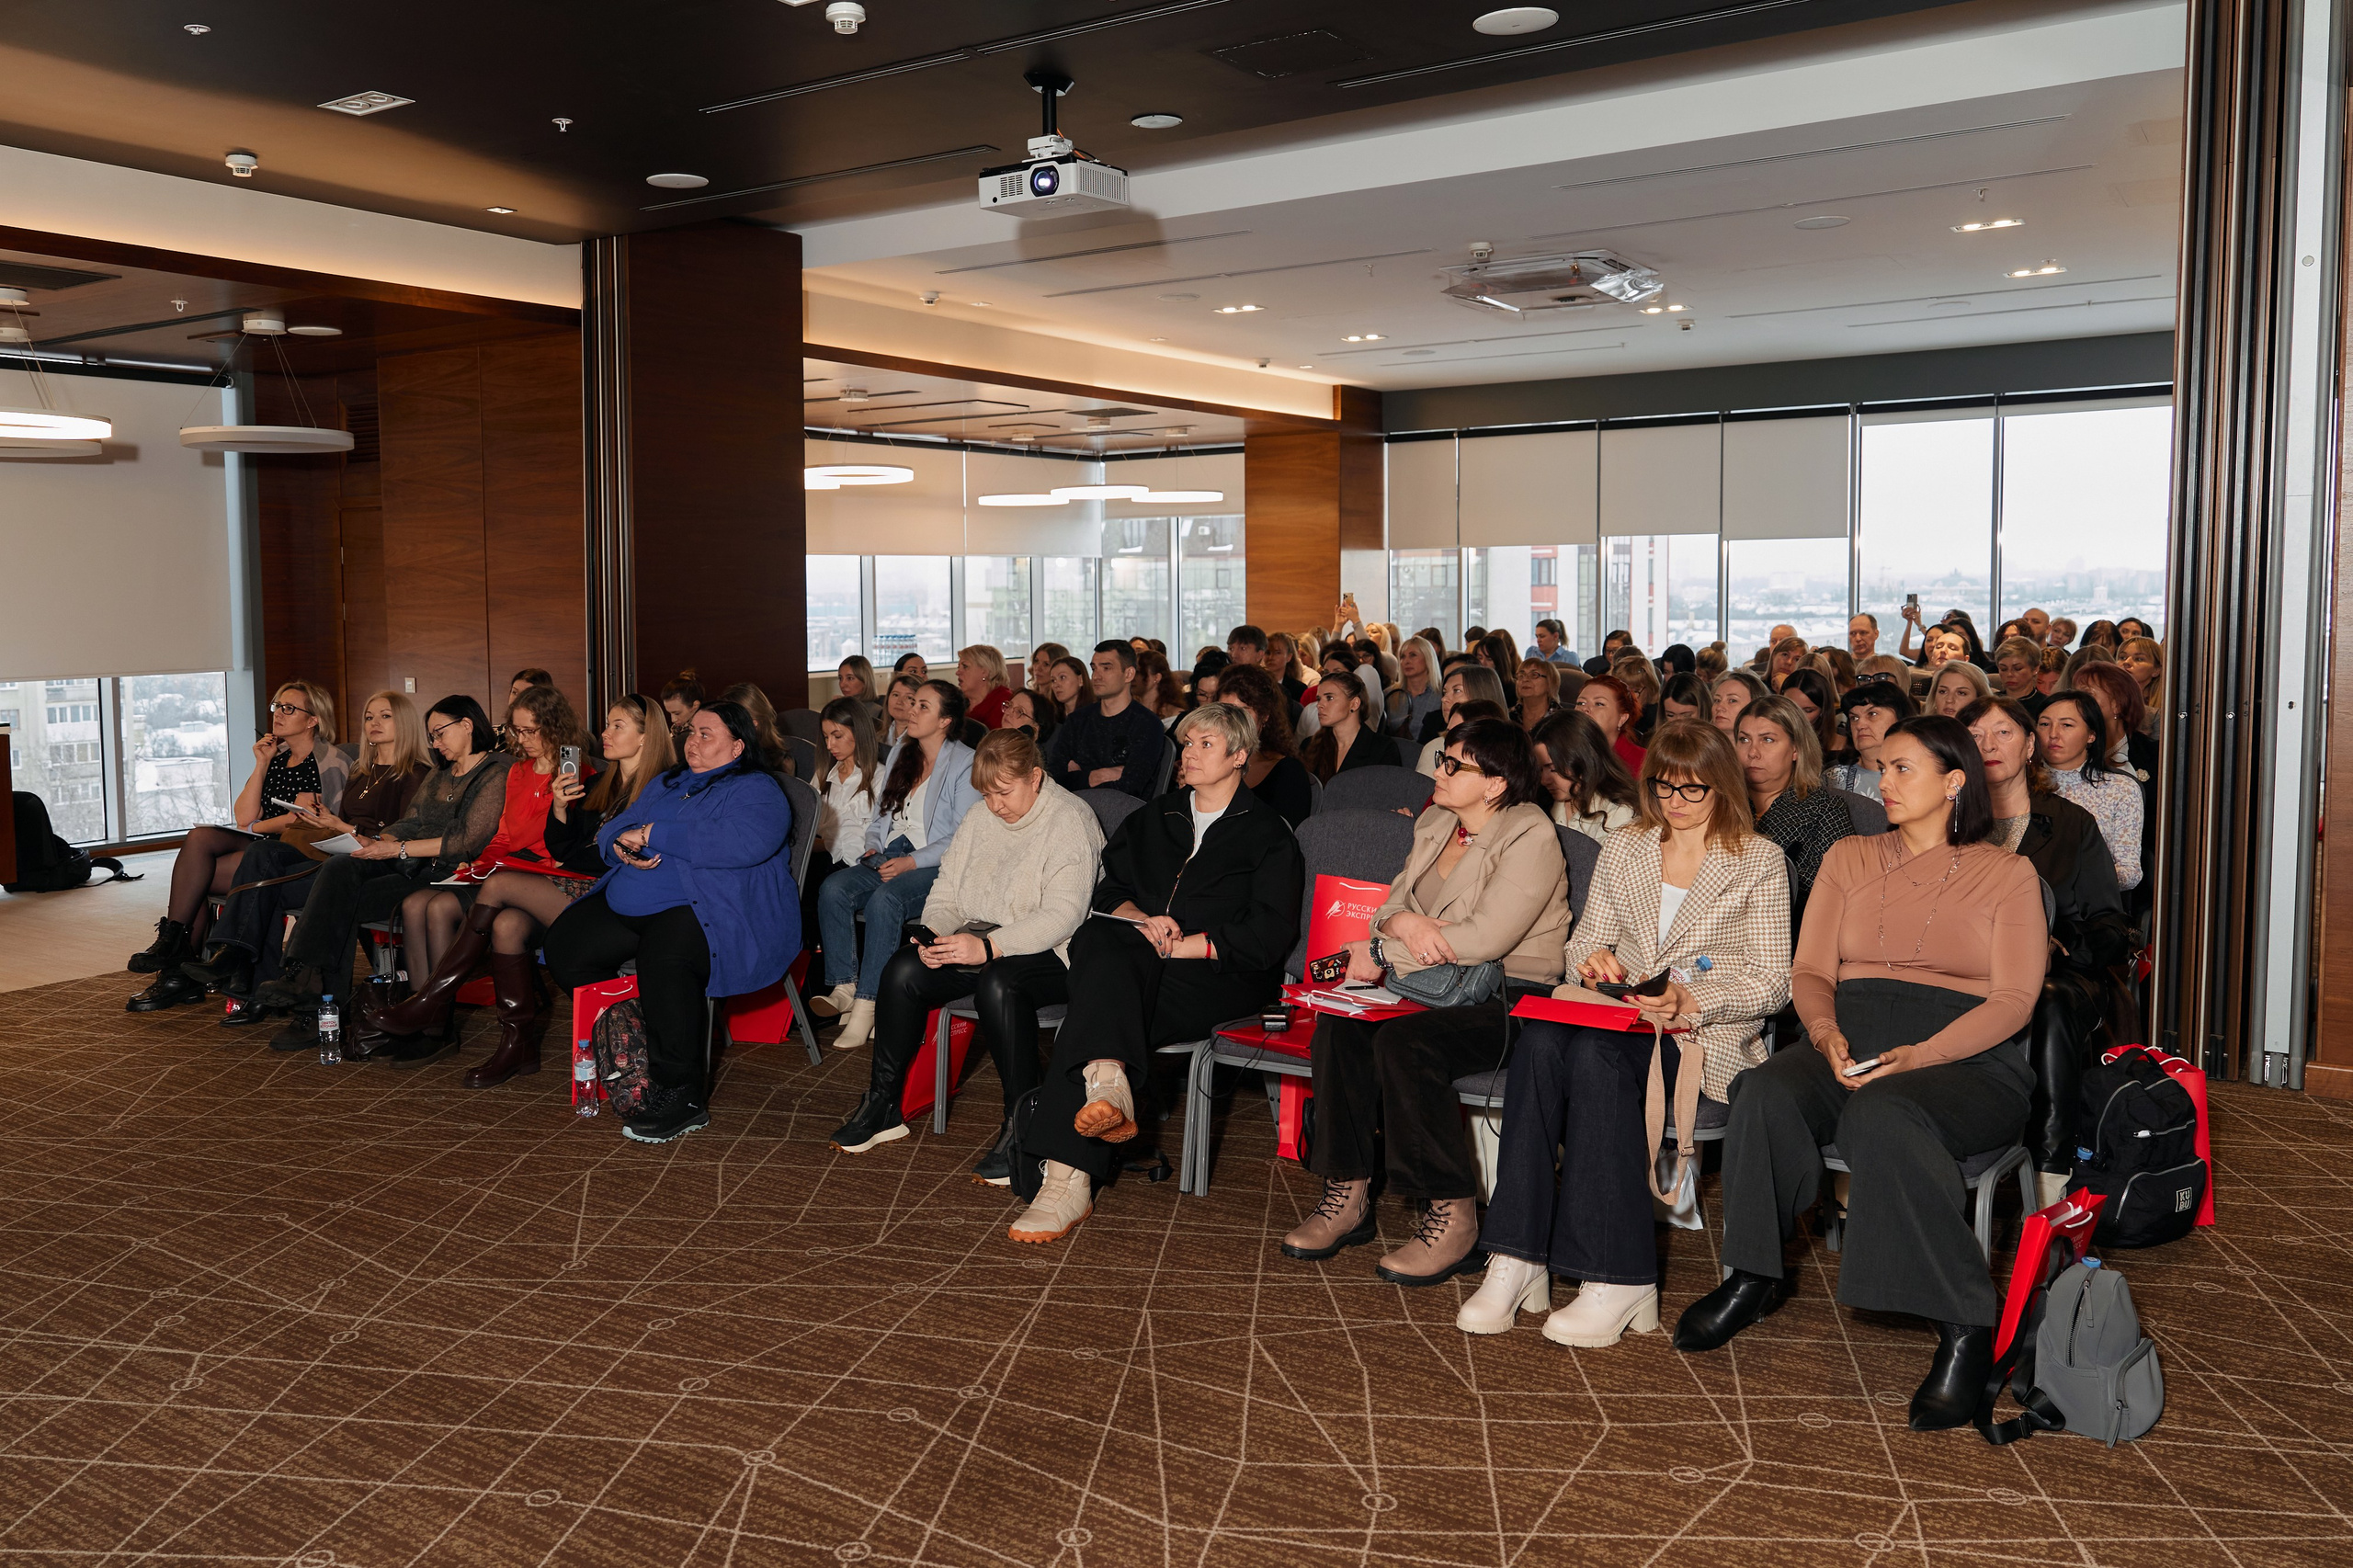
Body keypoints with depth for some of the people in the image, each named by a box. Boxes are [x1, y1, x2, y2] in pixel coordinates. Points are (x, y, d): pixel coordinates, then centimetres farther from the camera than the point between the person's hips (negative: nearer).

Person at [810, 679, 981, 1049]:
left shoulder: (965, 764, -3)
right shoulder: (899, 754, 20)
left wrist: (912, 862, -17)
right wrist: (873, 847, 5)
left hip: (936, 867, -6)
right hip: (888, 859, 6)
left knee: (885, 900, -35)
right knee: (833, 889, -23)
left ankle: (867, 1004, -33)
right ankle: (845, 987, -23)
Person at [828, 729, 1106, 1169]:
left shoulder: (1070, 821, -11)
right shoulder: (980, 818, 12)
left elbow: (1063, 914, -21)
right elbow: (946, 893, 13)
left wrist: (989, 948, -31)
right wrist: (933, 933, -11)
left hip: (1051, 953, -7)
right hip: (978, 941, 7)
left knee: (998, 982, -37)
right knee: (904, 968, -17)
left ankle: (1021, 1124, -27)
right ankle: (883, 1104, -5)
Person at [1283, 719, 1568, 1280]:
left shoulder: (1531, 837, -11)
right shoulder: (1434, 825, 14)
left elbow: (1485, 938, -20)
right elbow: (1390, 905, 14)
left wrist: (1381, 955, -15)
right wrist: (1404, 923, -13)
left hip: (1511, 997, -7)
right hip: (1437, 982, 7)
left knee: (1403, 1040, -33)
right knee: (1339, 1022, -21)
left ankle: (1454, 1218, -21)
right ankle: (1347, 1197, -15)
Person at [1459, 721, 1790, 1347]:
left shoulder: (1760, 861, 7)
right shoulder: (1622, 850, 20)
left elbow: (1772, 982, 0)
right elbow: (1581, 949, 18)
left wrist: (1692, 1002, -17)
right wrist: (1593, 960, -8)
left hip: (1710, 1033, -4)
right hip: (1616, 1013, 4)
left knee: (1595, 1055, -36)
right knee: (1540, 1041, -32)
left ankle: (1617, 1278, -33)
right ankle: (1517, 1259, -34)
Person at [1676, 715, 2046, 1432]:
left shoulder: (2006, 874, 9)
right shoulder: (1850, 858, 19)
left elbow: (2013, 1001, -2)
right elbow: (1810, 971, 13)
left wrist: (1916, 1057, -18)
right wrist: (1827, 1033, -11)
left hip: (1968, 1058, -3)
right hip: (1850, 1045, 4)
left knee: (1882, 1113, -37)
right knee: (1766, 1090, -30)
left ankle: (1965, 1328, -28)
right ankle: (1755, 1276, -12)